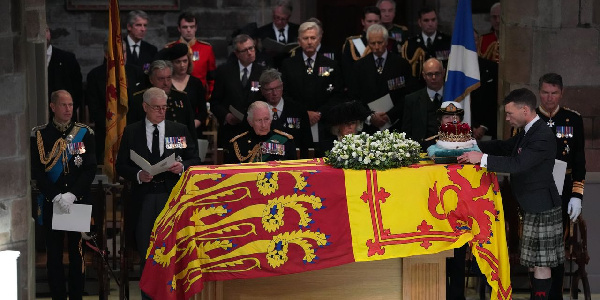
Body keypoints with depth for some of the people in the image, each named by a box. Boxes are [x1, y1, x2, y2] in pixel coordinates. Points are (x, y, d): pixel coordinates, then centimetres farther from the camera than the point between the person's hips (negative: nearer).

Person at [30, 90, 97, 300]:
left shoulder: (85, 133, 5)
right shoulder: (39, 135, 3)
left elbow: (90, 169, -1)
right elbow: (37, 172, -2)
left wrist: (72, 195, -13)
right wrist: (56, 197, -13)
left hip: (79, 202, 0)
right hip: (50, 204, 0)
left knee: (77, 252, 2)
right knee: (54, 254, 2)